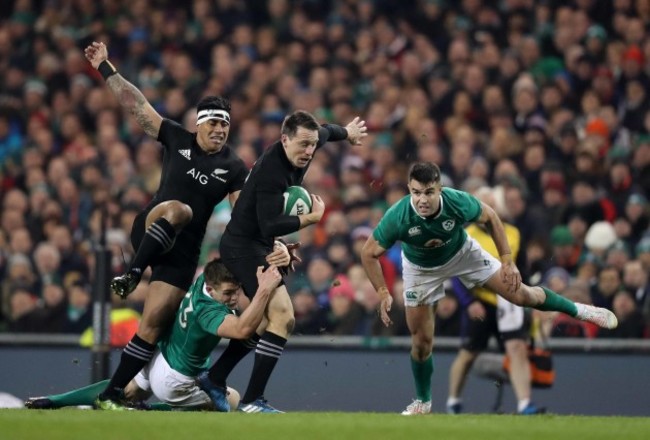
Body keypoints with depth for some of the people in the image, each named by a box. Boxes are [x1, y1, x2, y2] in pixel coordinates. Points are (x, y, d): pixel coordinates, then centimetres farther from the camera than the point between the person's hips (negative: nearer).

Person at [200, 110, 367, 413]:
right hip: (243, 247, -11)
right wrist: (311, 218, -22)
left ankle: (214, 380, 29)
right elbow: (270, 226, -31)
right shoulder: (271, 171, -27)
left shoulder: (303, 147, 0)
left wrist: (347, 133, 45)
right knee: (282, 316, -21)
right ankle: (252, 401, -22)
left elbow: (324, 132, 25)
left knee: (268, 320, 20)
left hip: (256, 248, 11)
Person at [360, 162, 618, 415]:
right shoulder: (397, 217, -38)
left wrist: (507, 261, -13)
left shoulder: (458, 202, -36)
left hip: (462, 253, 0)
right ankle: (423, 402, 22)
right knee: (421, 339, 0)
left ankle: (577, 310, 25)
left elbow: (490, 218, -13)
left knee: (519, 293, 0)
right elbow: (369, 254, -22)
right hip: (421, 269, 0)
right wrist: (383, 293, -28)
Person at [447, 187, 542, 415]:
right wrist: (469, 302, -18)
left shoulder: (513, 234, 9)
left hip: (509, 303, 2)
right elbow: (457, 275, -6)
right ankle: (453, 401, 27)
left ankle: (525, 404, -20)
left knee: (518, 349, -13)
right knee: (468, 354, 6)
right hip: (481, 303, -2)